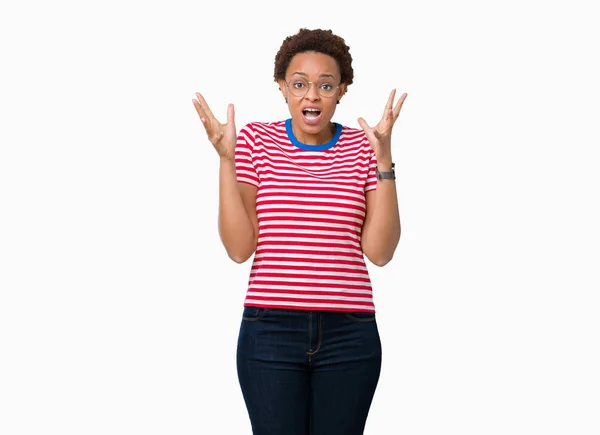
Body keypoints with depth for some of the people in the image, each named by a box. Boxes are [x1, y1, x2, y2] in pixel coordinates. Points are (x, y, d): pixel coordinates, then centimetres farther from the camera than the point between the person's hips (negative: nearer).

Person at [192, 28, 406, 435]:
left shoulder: (363, 147, 4)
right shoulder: (255, 140, 2)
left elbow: (380, 251, -4)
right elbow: (239, 248, -5)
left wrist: (384, 161, -10)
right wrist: (226, 158, -11)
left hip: (349, 335, 1)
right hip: (271, 331, -1)